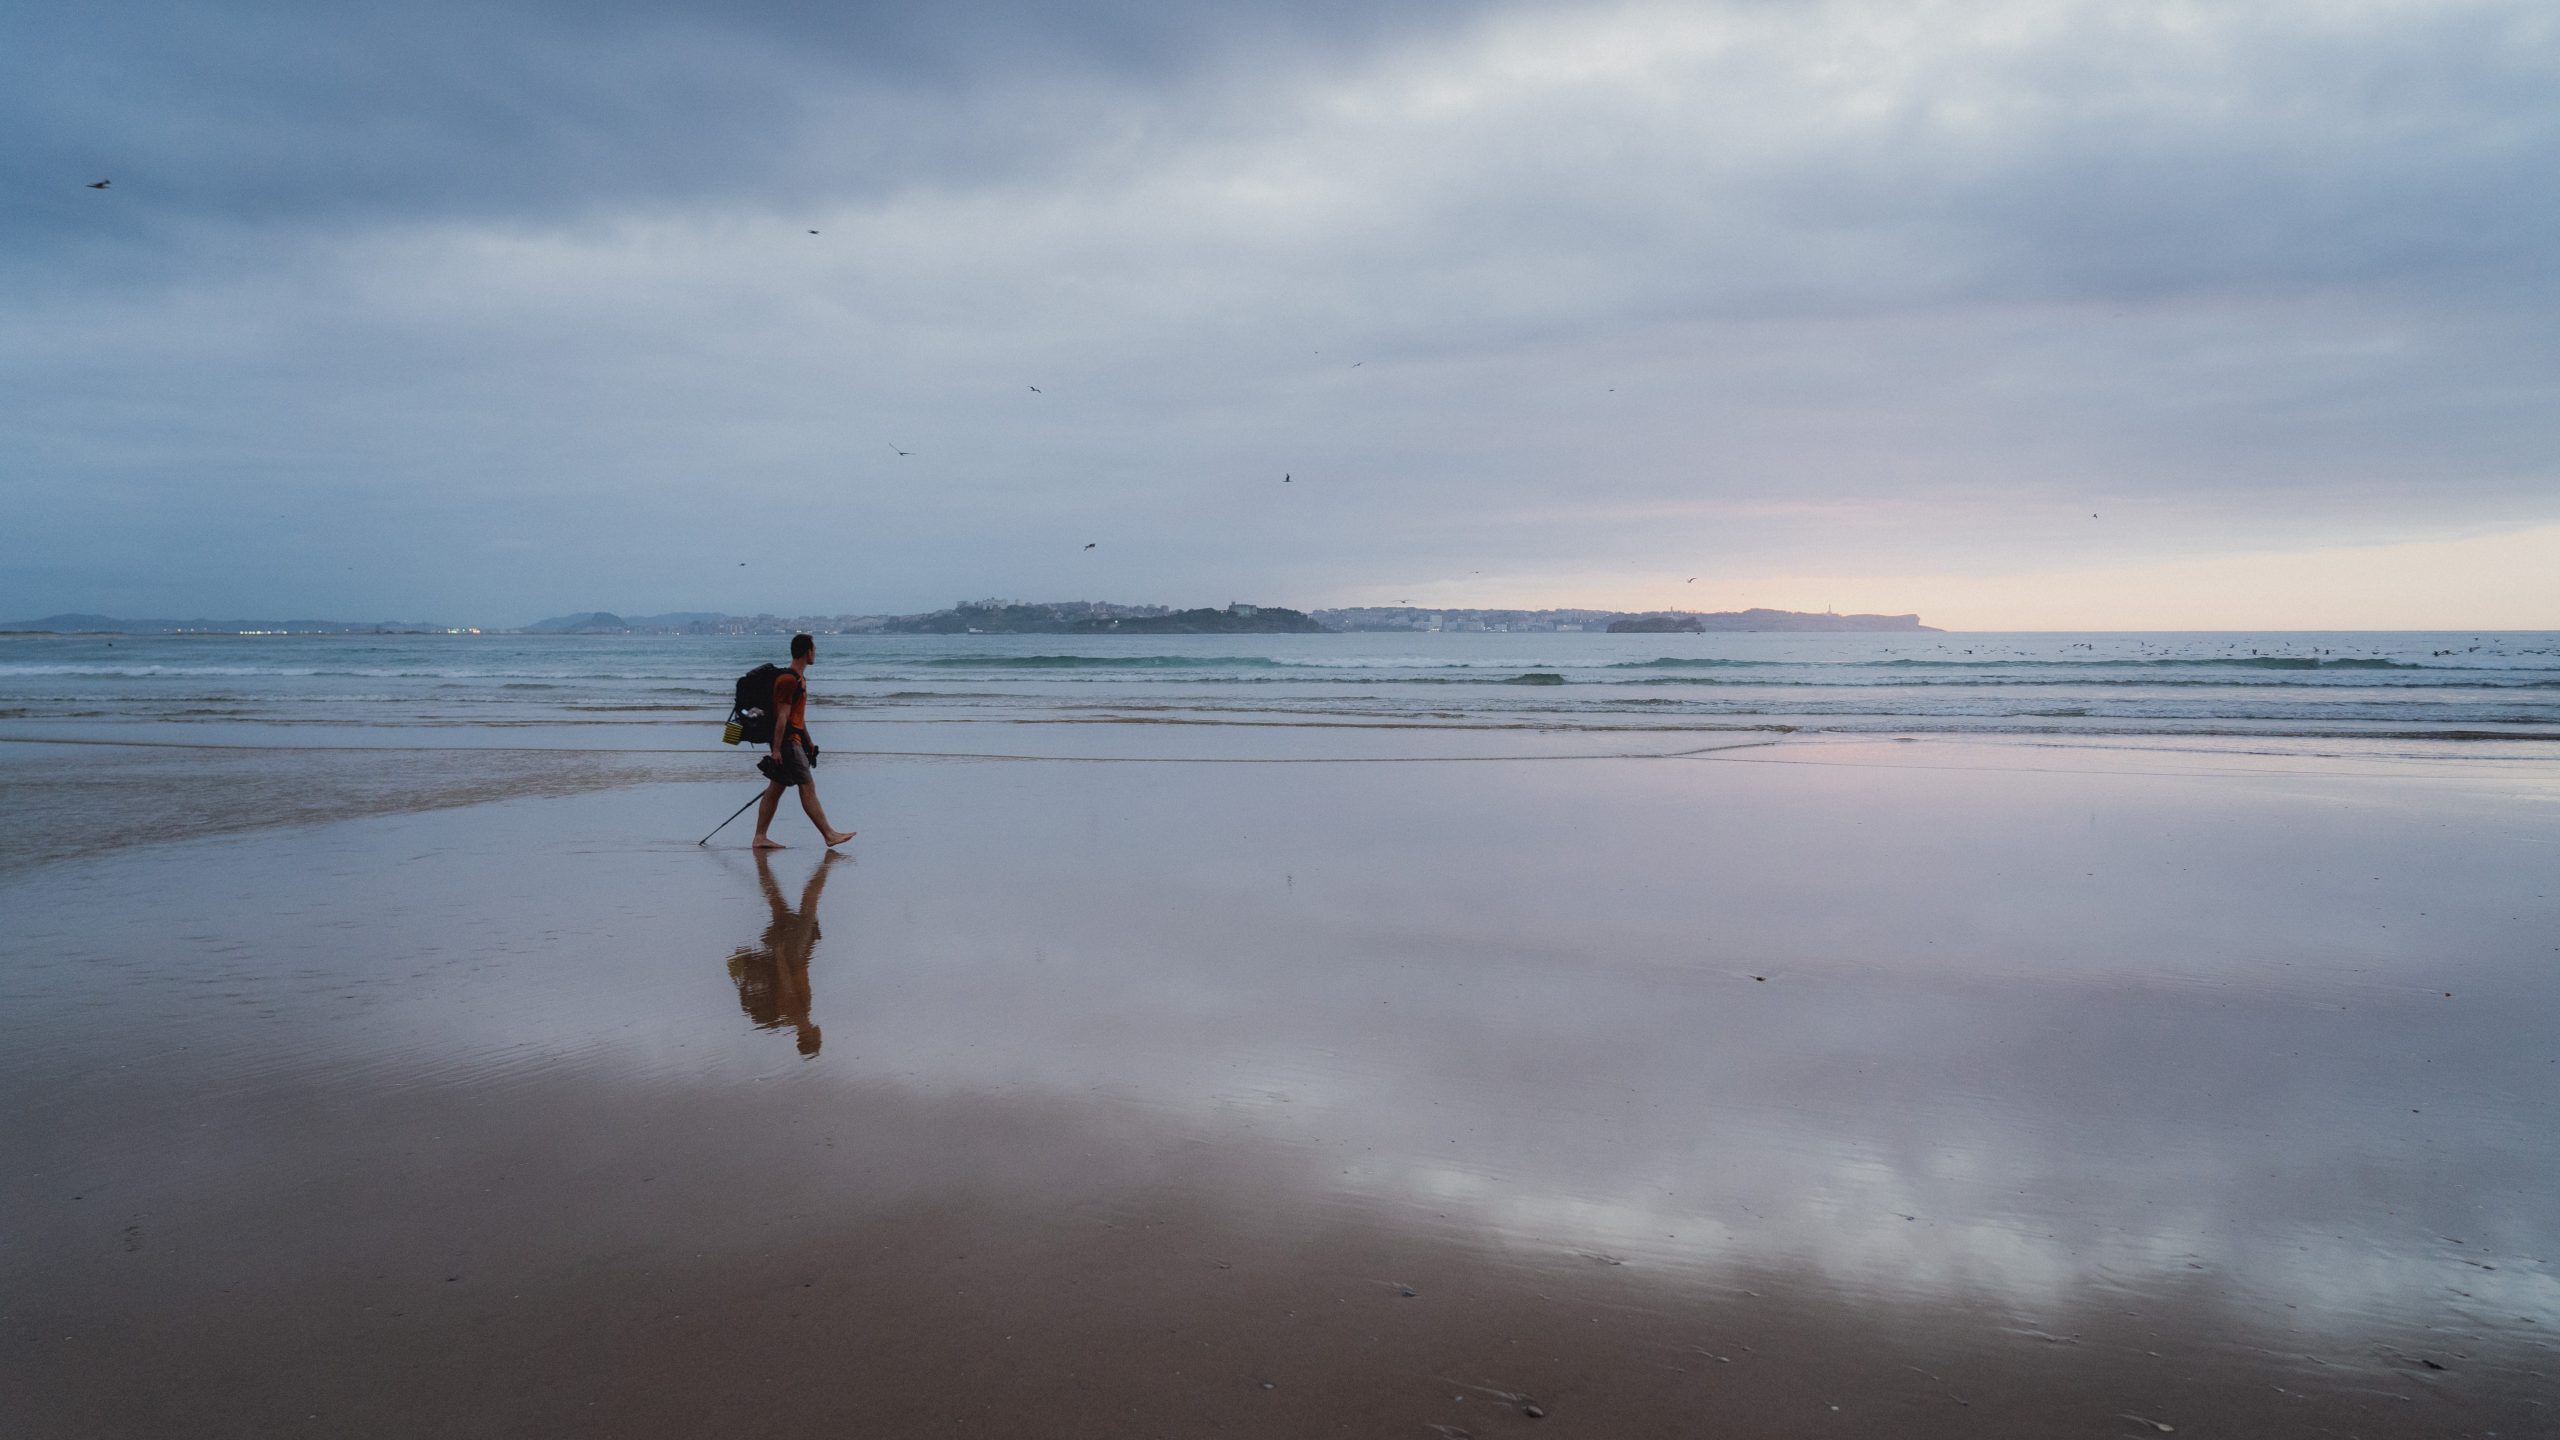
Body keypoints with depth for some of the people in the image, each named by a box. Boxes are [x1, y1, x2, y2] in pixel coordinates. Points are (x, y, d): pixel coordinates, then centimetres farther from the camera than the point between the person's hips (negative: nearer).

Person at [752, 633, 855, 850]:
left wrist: (809, 743, 28)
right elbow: (782, 716, -19)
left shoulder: (799, 678, 18)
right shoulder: (788, 680, -15)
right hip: (787, 742, -10)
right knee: (807, 788, -7)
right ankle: (829, 835, -5)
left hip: (793, 740, 10)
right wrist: (776, 749, -22)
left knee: (775, 790, 9)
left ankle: (760, 837, 11)